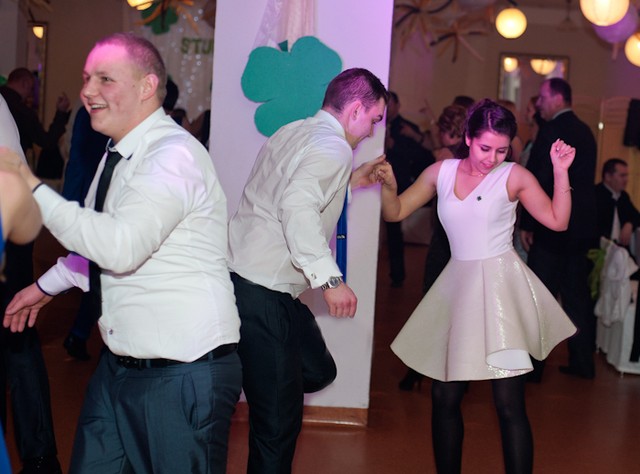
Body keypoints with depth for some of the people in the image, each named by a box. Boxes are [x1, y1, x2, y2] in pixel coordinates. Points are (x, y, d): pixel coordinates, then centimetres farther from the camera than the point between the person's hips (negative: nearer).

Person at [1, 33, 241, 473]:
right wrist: (47, 285, 26)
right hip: (119, 366, 9)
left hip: (183, 375, -9)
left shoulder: (173, 156, -18)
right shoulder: (120, 153, 12)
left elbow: (121, 247, -32)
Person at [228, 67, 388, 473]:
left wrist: (348, 182, 28)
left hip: (245, 272, 10)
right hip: (264, 293, -10)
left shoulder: (291, 133, 15)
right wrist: (329, 278, -27)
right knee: (279, 421, -3)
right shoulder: (334, 148, -12)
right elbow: (298, 207, -28)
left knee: (317, 371, 19)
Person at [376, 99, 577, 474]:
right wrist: (389, 185, -9)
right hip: (458, 286, 5)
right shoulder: (442, 172, 6)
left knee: (509, 403, -8)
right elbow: (396, 212, 10)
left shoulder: (514, 176, -3)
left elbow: (558, 221, -3)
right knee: (445, 396, 10)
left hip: (500, 287, -4)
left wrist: (561, 172, -13)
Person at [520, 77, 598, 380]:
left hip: (552, 227, -8)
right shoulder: (585, 131, 12)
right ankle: (582, 363, 18)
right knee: (576, 296, 13)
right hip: (580, 227, 8)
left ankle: (530, 366, 4)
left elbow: (538, 180, -17)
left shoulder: (552, 130, -14)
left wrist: (526, 224, -10)